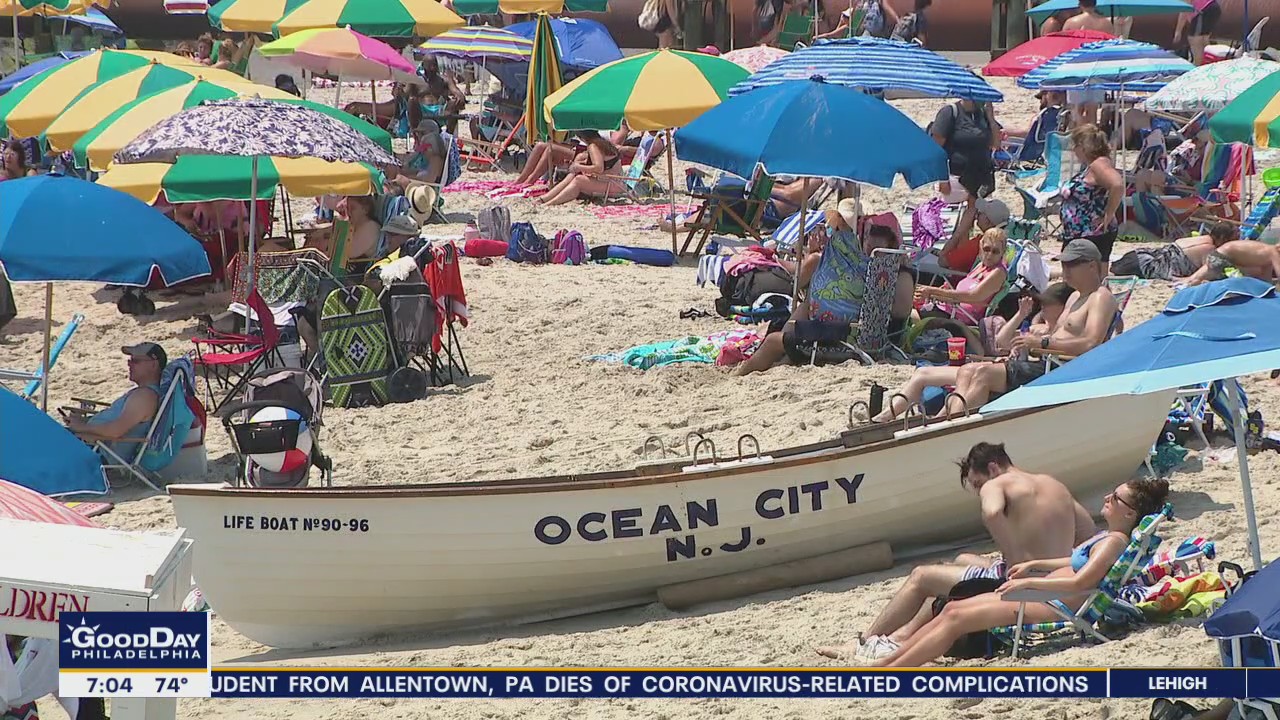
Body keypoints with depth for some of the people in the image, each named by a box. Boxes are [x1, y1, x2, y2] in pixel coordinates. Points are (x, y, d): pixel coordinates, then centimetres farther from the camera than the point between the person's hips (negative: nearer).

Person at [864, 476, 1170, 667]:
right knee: (953, 609, 6)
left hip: (1054, 607, -10)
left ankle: (886, 675, -14)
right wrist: (1034, 565, 25)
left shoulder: (1115, 541, -17)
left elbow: (1080, 582, -27)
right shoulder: (1107, 537, 14)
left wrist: (1028, 582, -22)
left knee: (956, 618, -14)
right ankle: (884, 662, 5)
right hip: (1040, 597, 10)